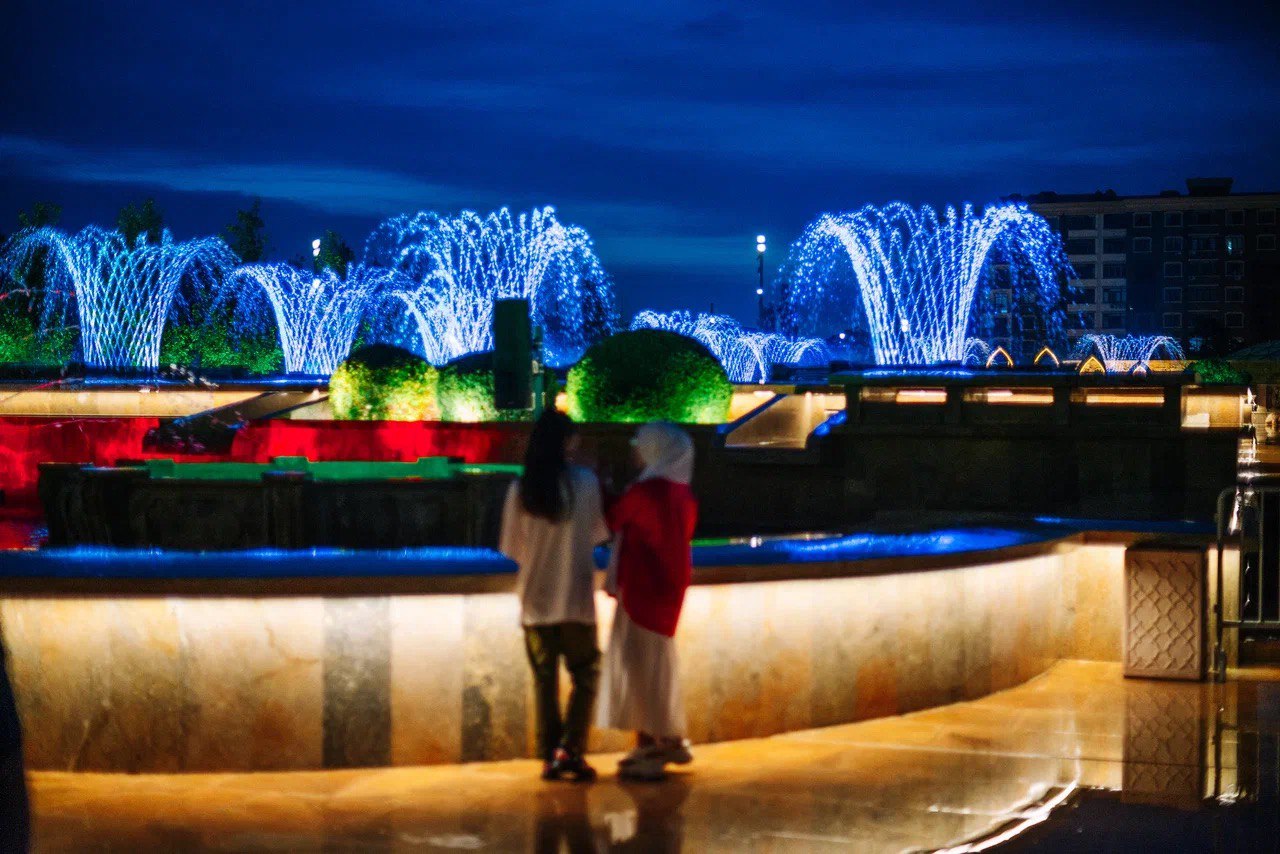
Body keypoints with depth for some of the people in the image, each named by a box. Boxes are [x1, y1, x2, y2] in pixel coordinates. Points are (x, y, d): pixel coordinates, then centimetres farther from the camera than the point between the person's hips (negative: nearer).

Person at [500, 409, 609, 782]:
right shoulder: (585, 481, -9)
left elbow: (511, 548, 2)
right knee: (585, 674, 11)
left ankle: (550, 756, 12)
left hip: (535, 599, 2)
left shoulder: (521, 489, -5)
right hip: (576, 597, -2)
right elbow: (598, 533, 3)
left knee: (545, 679, 11)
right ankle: (570, 749, -1)